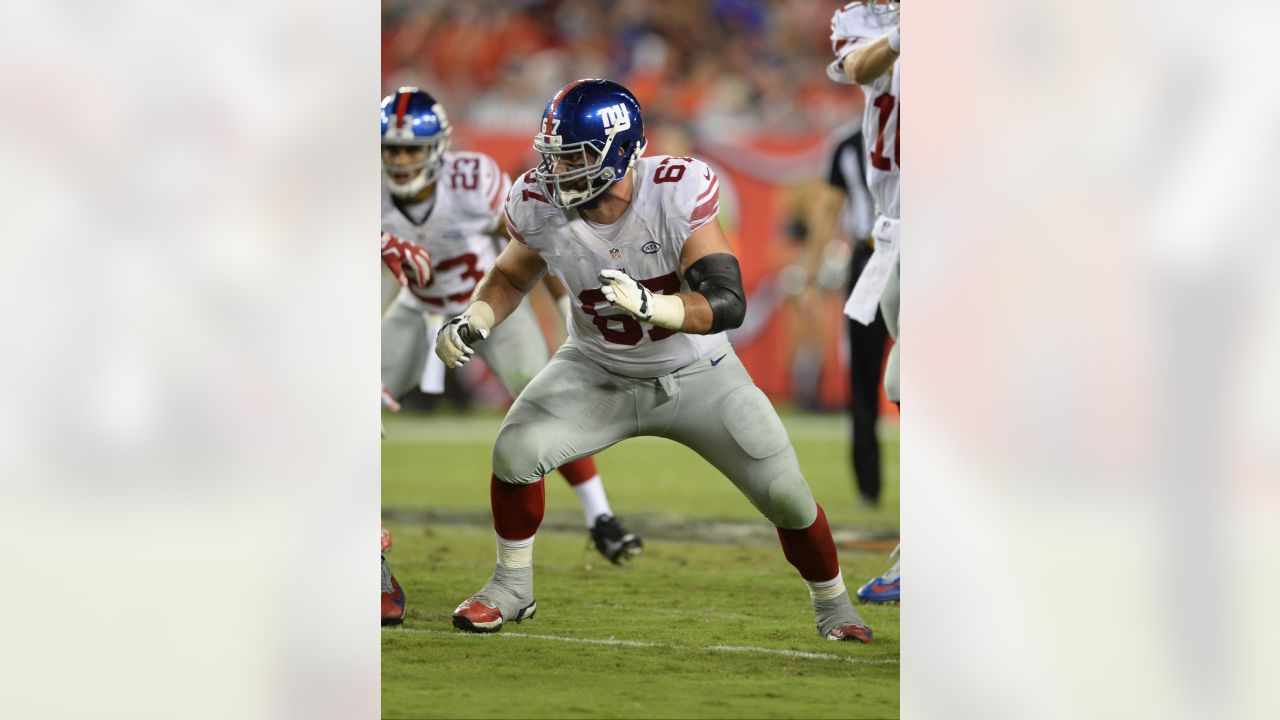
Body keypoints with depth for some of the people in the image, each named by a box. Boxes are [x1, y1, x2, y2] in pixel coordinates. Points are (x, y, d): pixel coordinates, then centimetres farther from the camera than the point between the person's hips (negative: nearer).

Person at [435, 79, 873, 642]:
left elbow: (728, 302, -33)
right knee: (515, 451, -21)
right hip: (598, 371, 2)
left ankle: (832, 603, 24)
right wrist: (473, 323, -15)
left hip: (695, 375, -2)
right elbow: (512, 275, 4)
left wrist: (649, 305, -50)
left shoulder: (678, 191, -30)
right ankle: (512, 587, 3)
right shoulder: (539, 205, -19)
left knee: (784, 492, -6)